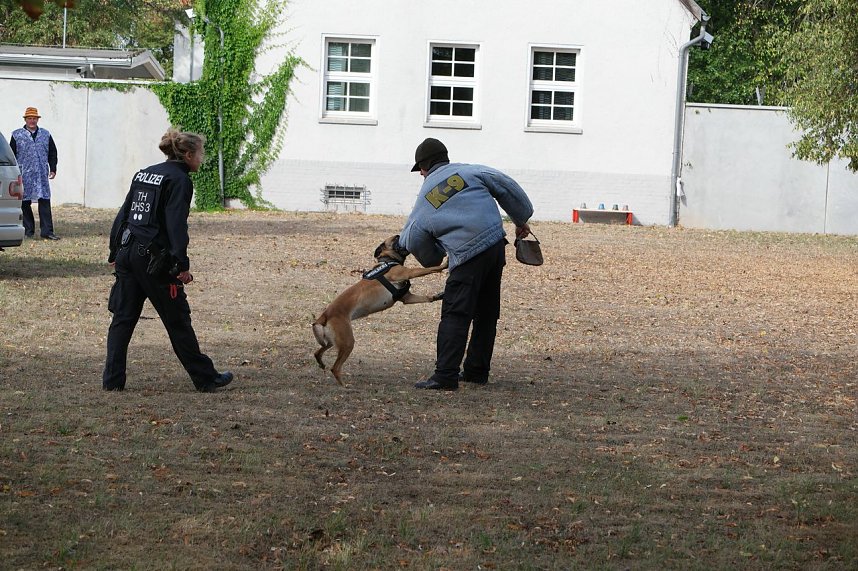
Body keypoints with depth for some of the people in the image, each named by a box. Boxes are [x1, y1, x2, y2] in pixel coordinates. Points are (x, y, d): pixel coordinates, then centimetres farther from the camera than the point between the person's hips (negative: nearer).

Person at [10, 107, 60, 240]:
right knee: (25, 203, 2)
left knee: (45, 202, -6)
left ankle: (47, 231, -7)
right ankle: (28, 230, 11)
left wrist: (53, 169, 8)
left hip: (42, 175, 1)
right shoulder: (17, 135, 5)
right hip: (24, 176, -1)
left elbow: (52, 153, 17)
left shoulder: (45, 135, 13)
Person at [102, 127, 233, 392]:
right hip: (153, 258, -7)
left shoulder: (144, 174, 16)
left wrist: (115, 253, 21)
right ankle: (205, 378, 11)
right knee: (177, 320, 2)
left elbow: (123, 214, 17)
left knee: (123, 317, 10)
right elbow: (176, 225, -17)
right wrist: (182, 265, -20)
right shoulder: (179, 180, -8)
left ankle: (112, 379, 7)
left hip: (126, 250, 7)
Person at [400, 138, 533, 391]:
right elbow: (506, 187, 9)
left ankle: (446, 375, -14)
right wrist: (521, 220, 21)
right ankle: (476, 370, 22)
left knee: (455, 315, -5)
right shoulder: (469, 172, 10)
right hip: (496, 245, 4)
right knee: (486, 314, 15)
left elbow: (412, 241, 12)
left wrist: (435, 260, 30)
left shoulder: (425, 199, 8)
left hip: (467, 258, -4)